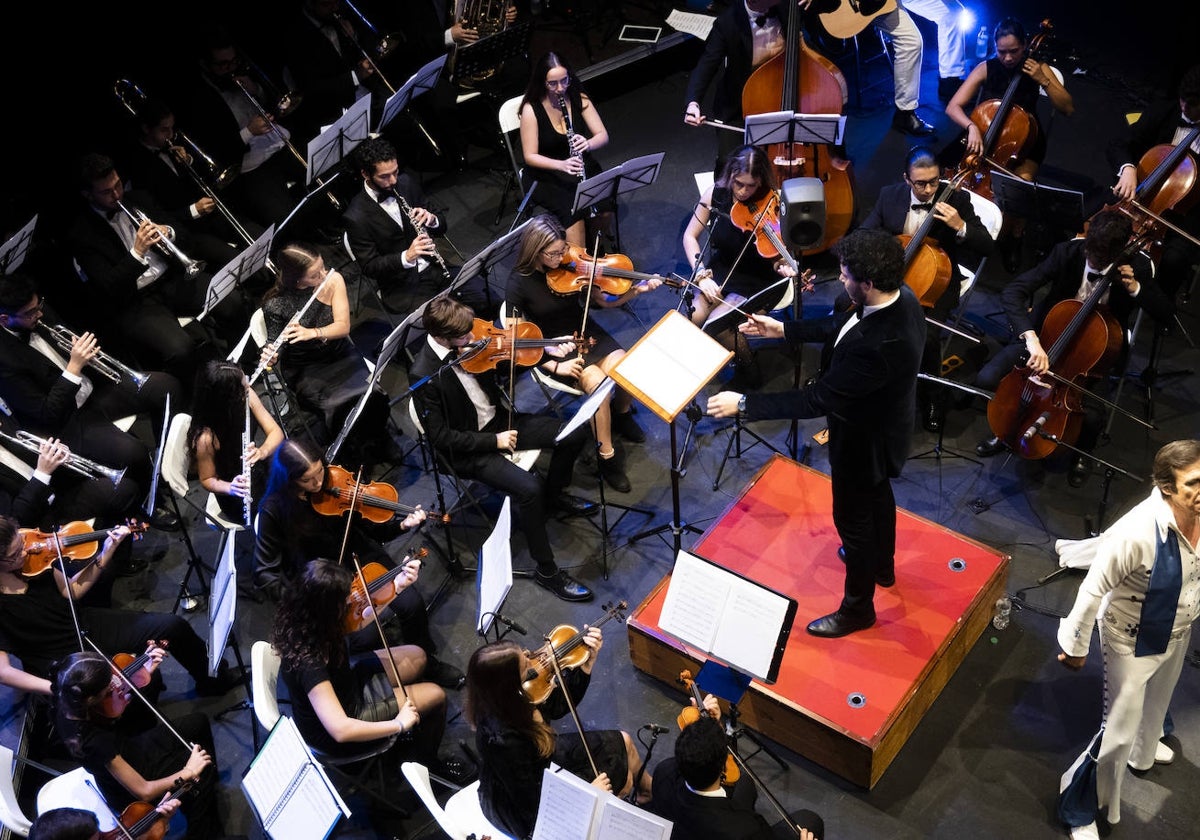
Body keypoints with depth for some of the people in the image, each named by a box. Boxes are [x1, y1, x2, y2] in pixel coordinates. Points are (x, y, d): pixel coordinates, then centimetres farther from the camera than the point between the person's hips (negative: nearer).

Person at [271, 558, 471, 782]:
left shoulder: (303, 618, -19)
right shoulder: (308, 662, -42)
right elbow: (340, 730, -46)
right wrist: (399, 724, -34)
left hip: (342, 685, 8)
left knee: (416, 657, 17)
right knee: (436, 697, -2)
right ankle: (427, 761, 29)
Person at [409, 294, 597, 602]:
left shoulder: (466, 341, -8)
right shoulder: (424, 376, -26)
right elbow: (440, 436, -21)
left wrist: (548, 353, -7)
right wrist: (493, 441, -21)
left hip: (498, 421, 7)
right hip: (469, 449, -7)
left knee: (575, 433, 0)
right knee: (529, 488, -28)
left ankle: (554, 494, 27)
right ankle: (547, 570, -10)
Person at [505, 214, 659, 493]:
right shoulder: (519, 283, -17)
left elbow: (605, 300, 1)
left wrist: (636, 290, -17)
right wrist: (555, 366, -23)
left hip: (586, 334, 4)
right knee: (598, 383, -31)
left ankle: (622, 413, 11)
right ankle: (606, 457, -13)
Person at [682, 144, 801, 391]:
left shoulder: (773, 205, -19)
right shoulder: (716, 194, -10)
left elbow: (776, 256, -12)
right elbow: (690, 236, -2)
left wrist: (783, 267, -35)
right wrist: (702, 275, -14)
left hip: (759, 281, -4)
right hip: (721, 270, 4)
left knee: (714, 325, -23)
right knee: (691, 318, -19)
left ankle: (749, 372, 4)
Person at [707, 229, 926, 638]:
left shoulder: (879, 345, -44)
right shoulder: (900, 296, -17)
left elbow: (817, 399, -37)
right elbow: (841, 324, 2)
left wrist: (744, 404, -31)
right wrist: (783, 329, 2)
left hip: (865, 440, -9)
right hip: (881, 421, 9)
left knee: (853, 517, 15)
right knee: (877, 495, 33)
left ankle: (857, 607, 40)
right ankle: (882, 565, 61)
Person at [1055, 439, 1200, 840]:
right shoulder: (1136, 533, -40)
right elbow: (1093, 590, -26)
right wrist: (1075, 646, -14)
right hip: (1133, 641, -7)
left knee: (1157, 701, 34)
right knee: (1118, 732, 3)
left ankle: (1144, 749, 67)